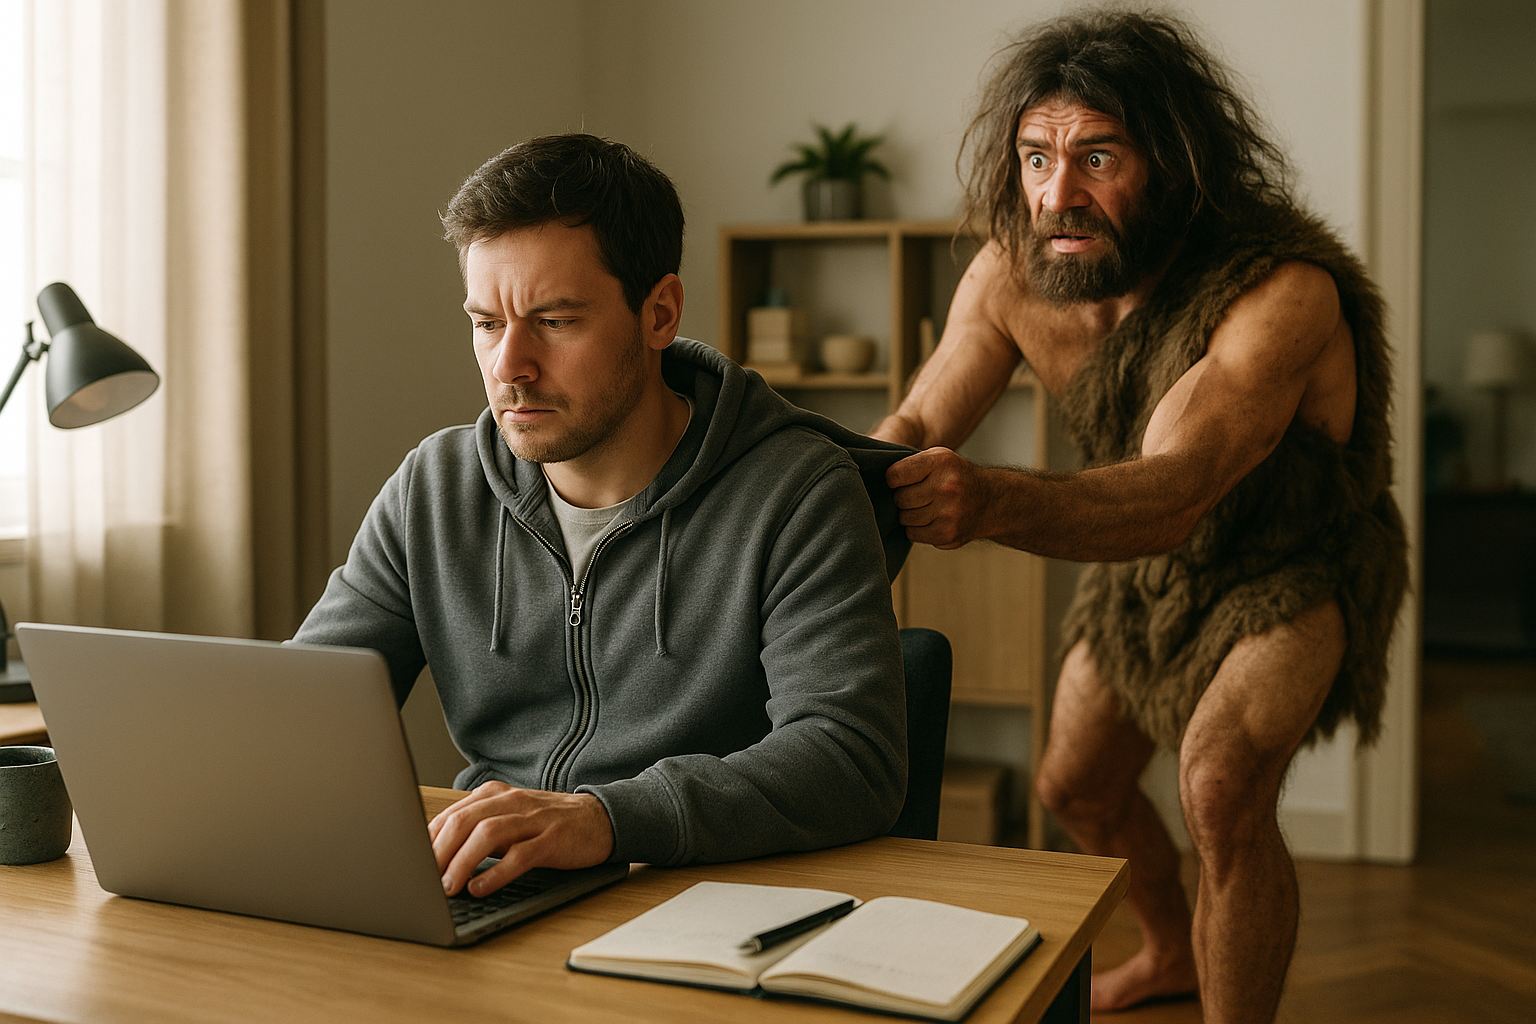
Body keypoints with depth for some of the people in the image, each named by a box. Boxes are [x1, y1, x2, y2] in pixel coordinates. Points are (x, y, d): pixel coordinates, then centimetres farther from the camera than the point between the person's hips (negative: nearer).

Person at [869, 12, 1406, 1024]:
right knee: (1077, 786, 18)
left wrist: (991, 501, -70)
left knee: (1222, 782, -30)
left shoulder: (1285, 292, -39)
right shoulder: (1011, 275, -22)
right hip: (1145, 564, 6)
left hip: (1302, 565, -6)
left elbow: (1172, 493, -51)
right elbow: (916, 427, -18)